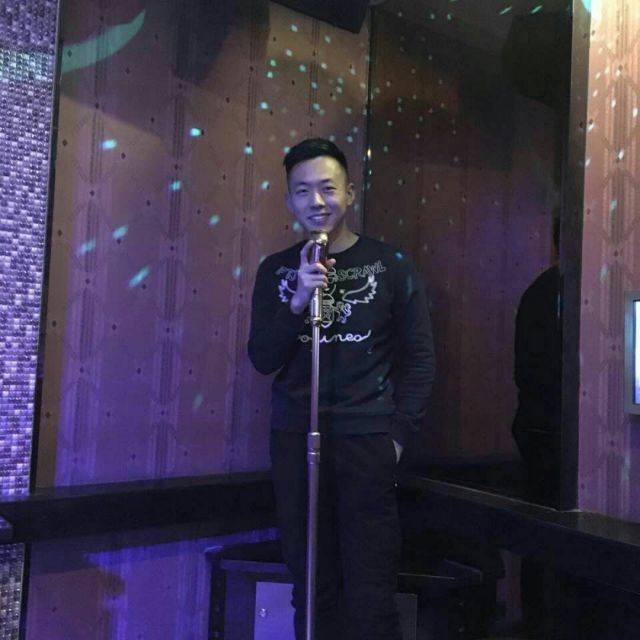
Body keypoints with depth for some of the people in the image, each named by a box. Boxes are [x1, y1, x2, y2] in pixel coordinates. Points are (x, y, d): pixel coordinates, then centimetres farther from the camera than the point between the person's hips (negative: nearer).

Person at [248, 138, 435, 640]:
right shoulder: (277, 270, 7)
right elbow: (262, 360, 1)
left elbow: (420, 357, 2)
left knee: (370, 588, 0)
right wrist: (298, 301, -15)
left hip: (366, 439, -2)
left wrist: (398, 433, -6)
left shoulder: (390, 265, 2)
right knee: (311, 584, 12)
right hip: (295, 438, 3)